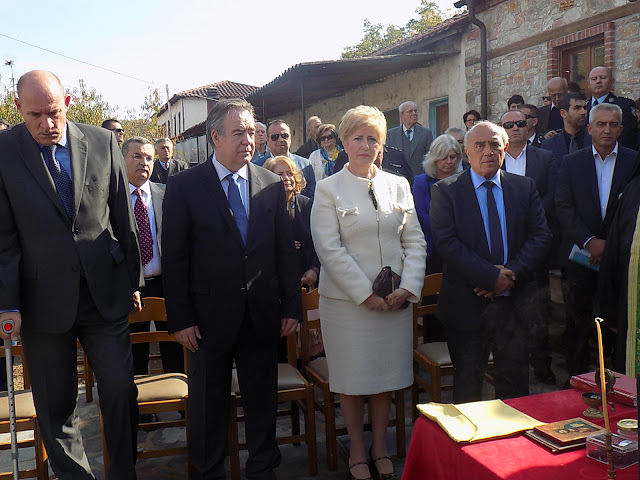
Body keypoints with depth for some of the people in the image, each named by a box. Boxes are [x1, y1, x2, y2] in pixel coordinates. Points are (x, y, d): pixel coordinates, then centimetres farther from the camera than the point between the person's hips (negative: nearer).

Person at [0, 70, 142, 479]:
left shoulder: (103, 143, 0)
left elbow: (123, 218, 6)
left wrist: (133, 280, 8)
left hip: (106, 292, 1)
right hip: (43, 299, 0)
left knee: (121, 389, 4)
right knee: (56, 406, 12)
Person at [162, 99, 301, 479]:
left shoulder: (272, 184, 3)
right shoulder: (185, 186, -6)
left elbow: (286, 249, 5)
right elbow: (174, 258, -6)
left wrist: (292, 306, 2)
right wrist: (180, 318, -9)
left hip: (263, 315, 3)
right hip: (211, 316, -2)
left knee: (263, 400, 16)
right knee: (208, 405, 14)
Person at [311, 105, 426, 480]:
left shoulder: (399, 185, 9)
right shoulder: (329, 189, -2)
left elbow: (415, 241, 8)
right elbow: (329, 249, -9)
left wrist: (408, 287, -6)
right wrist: (366, 293, -13)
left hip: (396, 300, 3)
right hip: (347, 301, -3)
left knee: (387, 377, 11)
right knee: (352, 379, 7)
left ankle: (380, 449, 29)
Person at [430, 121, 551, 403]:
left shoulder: (525, 188, 9)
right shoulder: (445, 191, -1)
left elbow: (540, 237, 2)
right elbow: (446, 242, -12)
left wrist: (511, 273, -14)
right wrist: (492, 276, -17)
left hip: (514, 302, 3)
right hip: (467, 305, -2)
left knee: (514, 380, 13)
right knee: (467, 383, 11)